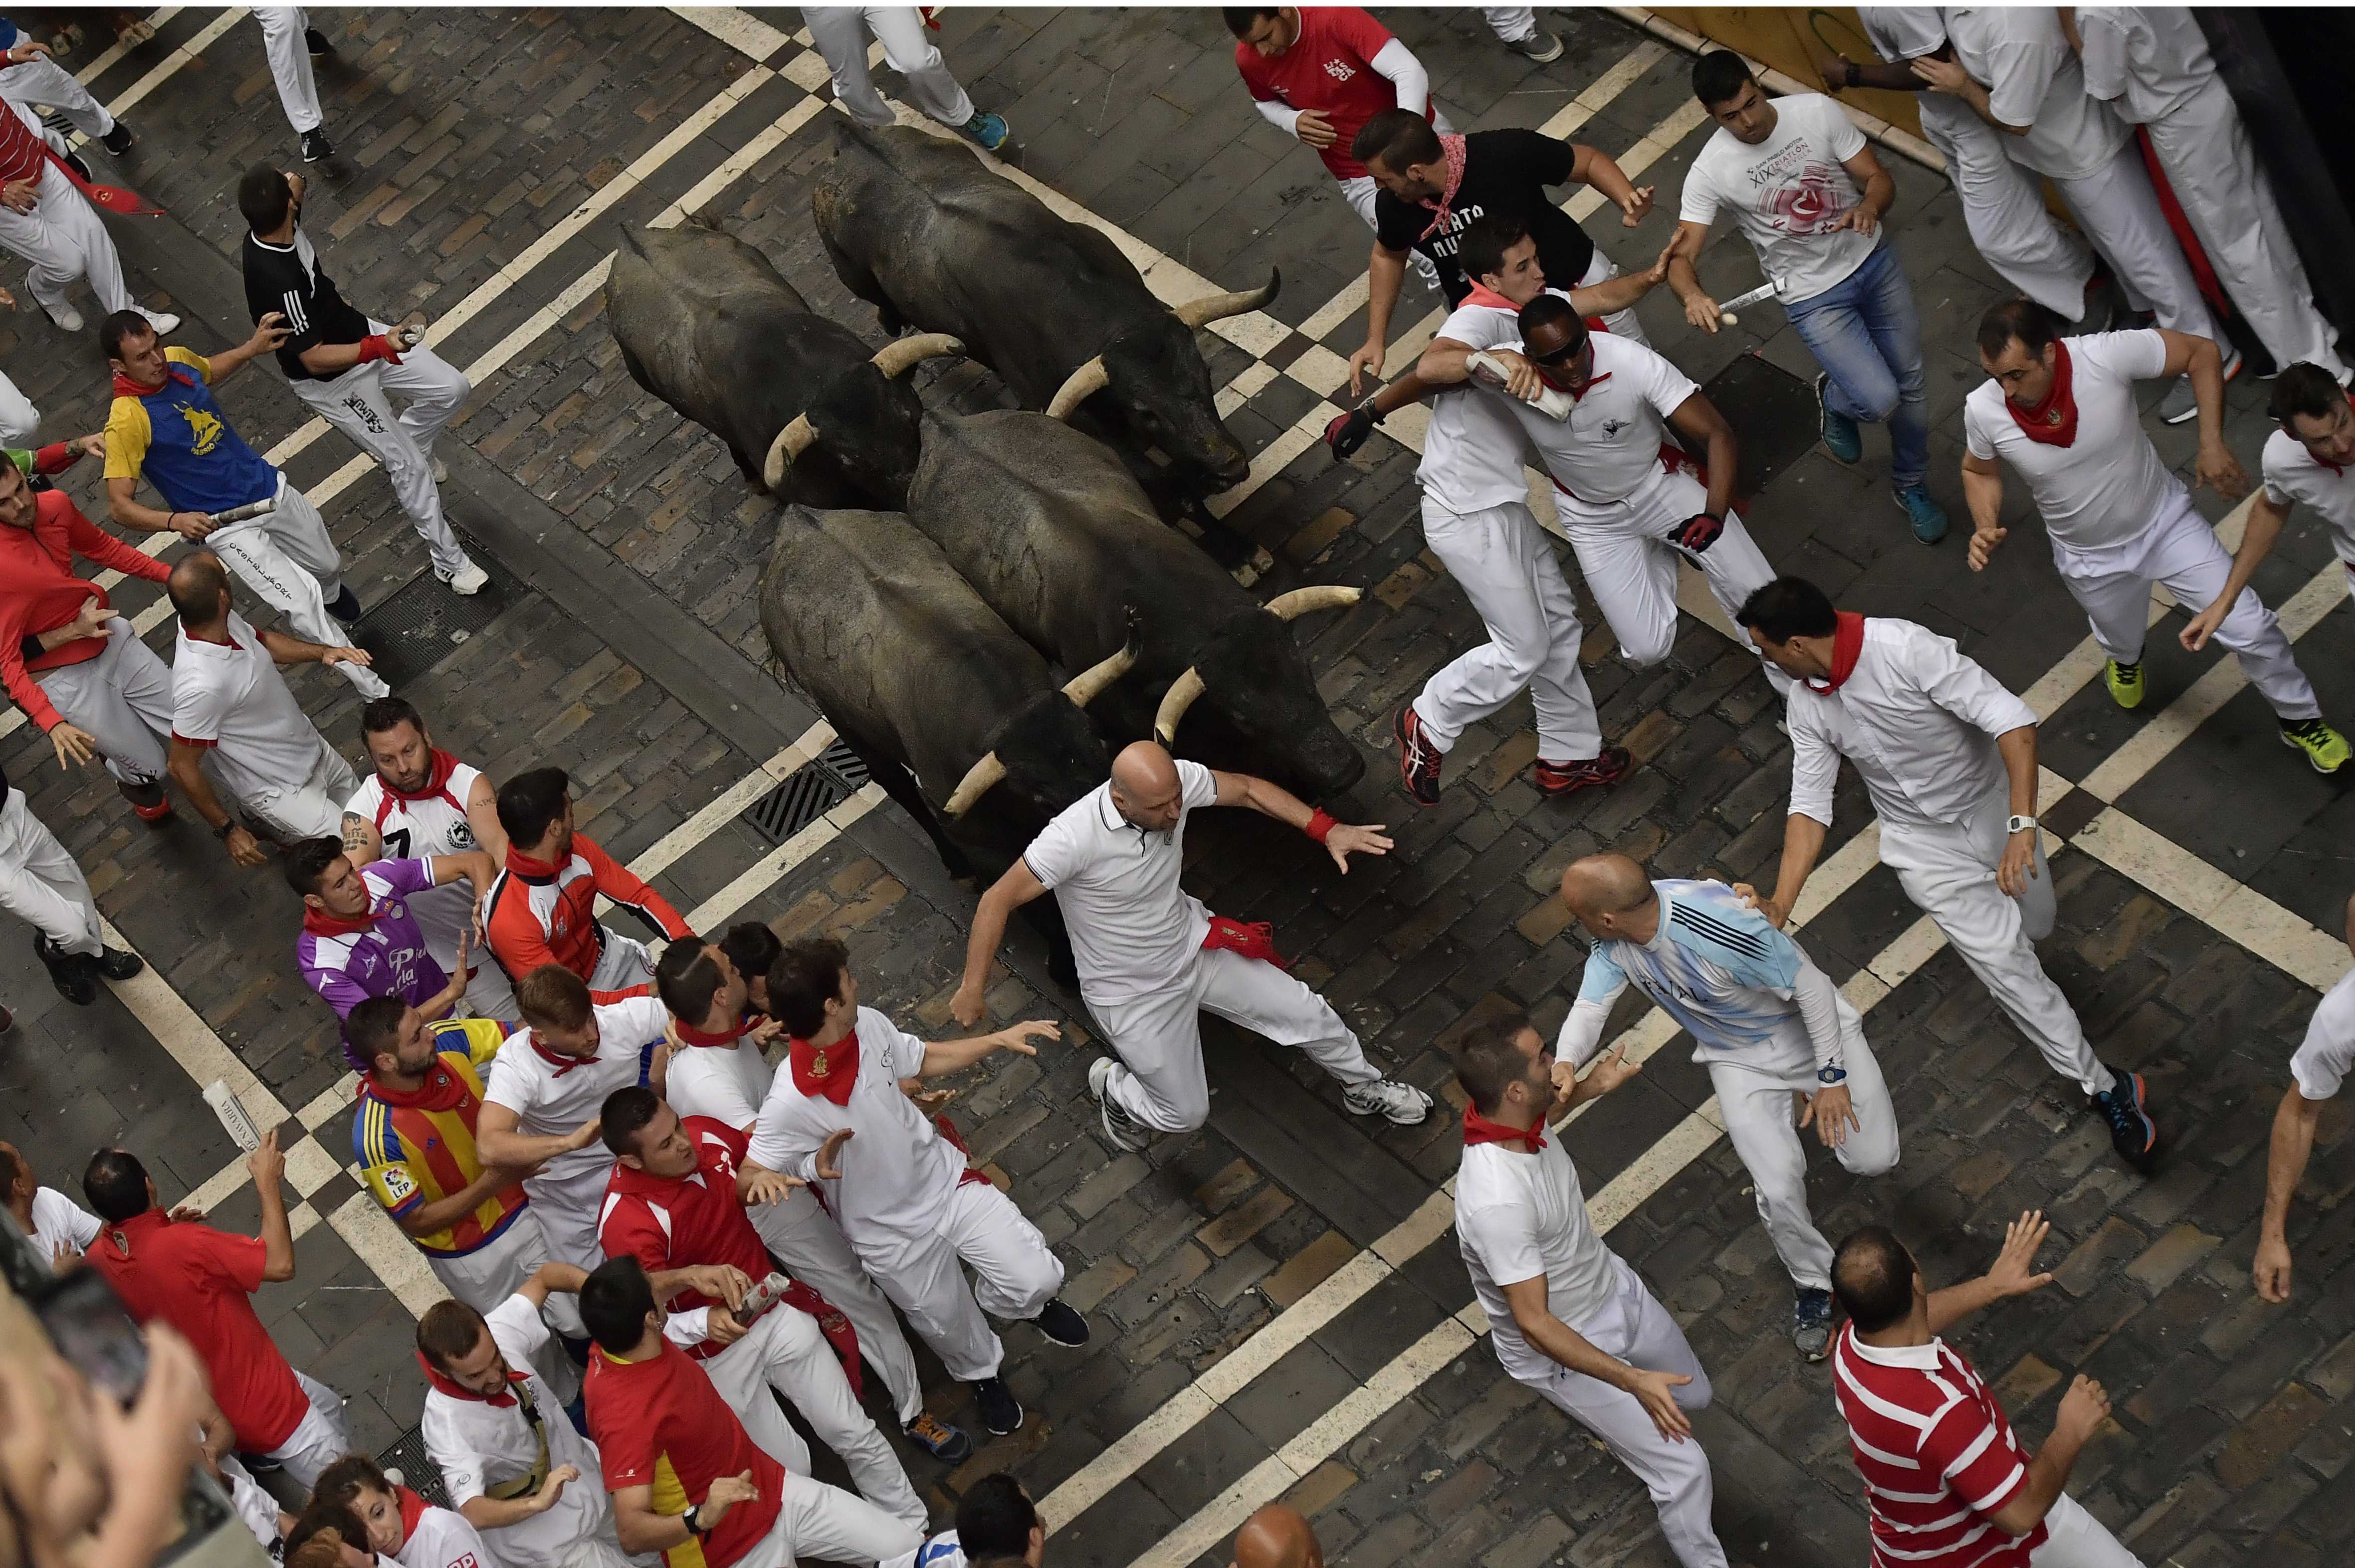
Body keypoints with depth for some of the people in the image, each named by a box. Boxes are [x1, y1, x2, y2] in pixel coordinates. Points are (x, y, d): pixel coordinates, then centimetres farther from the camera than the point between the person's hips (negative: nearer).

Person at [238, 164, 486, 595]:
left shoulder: (271, 228, -16)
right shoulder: (278, 281, -42)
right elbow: (314, 358, -35)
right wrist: (379, 348, -41)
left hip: (357, 331, 8)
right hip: (331, 381, -8)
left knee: (452, 388, 11)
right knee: (410, 467, 2)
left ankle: (407, 444, 42)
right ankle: (448, 560, 22)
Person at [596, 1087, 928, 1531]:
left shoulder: (705, 1136, -11)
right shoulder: (626, 1222, -30)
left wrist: (762, 1179, -12)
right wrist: (706, 1322, -45)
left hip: (776, 1312, 5)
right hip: (715, 1349, -5)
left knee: (854, 1433, 8)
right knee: (791, 1471, -1)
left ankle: (917, 1533, 24)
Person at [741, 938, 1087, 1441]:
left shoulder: (869, 1026, -17)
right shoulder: (789, 1105, -35)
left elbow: (926, 1059, 4)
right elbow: (748, 1178, -27)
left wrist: (1000, 1039, -1)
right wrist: (808, 1168, -46)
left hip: (946, 1179, 4)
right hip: (893, 1235, -3)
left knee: (1037, 1278, -4)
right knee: (952, 1330, 17)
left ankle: (1028, 1303, 37)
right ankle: (983, 1375, 56)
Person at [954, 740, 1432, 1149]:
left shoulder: (1174, 782, -21)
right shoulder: (1074, 838, -37)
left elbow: (1246, 789, -5)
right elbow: (999, 900, -29)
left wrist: (1328, 830, -15)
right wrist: (971, 988, -28)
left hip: (1194, 947, 5)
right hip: (1133, 995, -5)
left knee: (1308, 1013, 7)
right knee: (1185, 1114, 4)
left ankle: (1365, 1089, 37)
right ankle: (1112, 1085, 37)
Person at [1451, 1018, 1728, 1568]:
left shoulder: (1519, 1118, -17)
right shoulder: (1495, 1203, -43)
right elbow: (1534, 1324, -36)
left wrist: (1589, 1088, 0)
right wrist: (1633, 1382, -39)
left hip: (1614, 1289, 8)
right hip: (1563, 1349, -8)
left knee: (1694, 1396, 27)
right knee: (1682, 1468, -4)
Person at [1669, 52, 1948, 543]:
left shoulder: (1818, 111, -14)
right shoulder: (1710, 171, -19)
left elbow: (1880, 178, -9)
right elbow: (1682, 256, -23)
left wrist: (1870, 206, -34)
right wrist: (1694, 295, -47)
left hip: (1874, 261, 3)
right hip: (1814, 296, -3)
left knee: (1911, 383, 14)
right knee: (1879, 400, -15)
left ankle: (1911, 486, 41)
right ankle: (1834, 400, 23)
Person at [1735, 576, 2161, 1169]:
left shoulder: (1906, 649, -32)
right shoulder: (1807, 706, -13)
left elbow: (2013, 721, -34)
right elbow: (1810, 806, -9)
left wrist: (2022, 827, -42)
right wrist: (1780, 905, -21)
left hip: (1989, 803, -2)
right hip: (1923, 842, 2)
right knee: (2006, 963, -9)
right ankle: (2106, 1088, 3)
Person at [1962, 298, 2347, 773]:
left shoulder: (2107, 355, -35)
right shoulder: (1983, 411, -28)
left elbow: (2201, 353, -19)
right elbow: (1979, 471, -4)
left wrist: (2212, 445, -25)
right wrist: (1986, 526, -23)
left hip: (2165, 521, -1)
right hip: (2090, 559, 1)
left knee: (2249, 627, 2)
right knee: (2121, 639, 28)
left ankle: (2299, 720, 31)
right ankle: (2124, 659, 68)